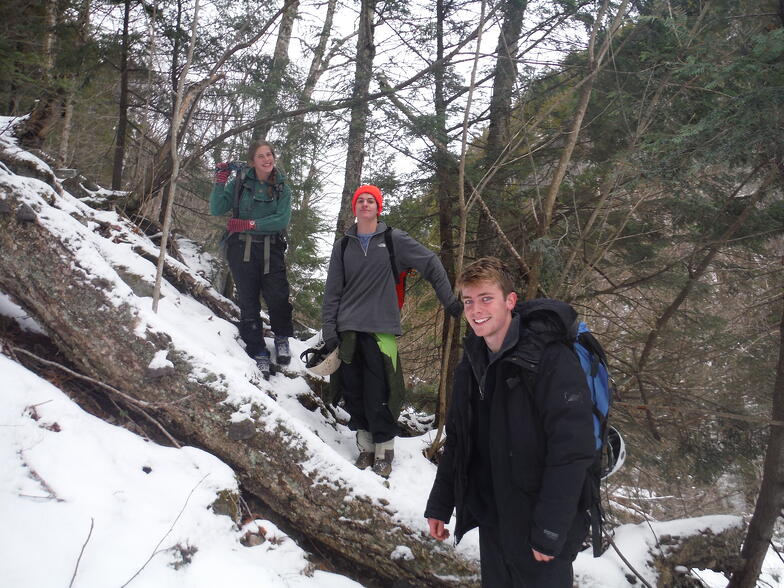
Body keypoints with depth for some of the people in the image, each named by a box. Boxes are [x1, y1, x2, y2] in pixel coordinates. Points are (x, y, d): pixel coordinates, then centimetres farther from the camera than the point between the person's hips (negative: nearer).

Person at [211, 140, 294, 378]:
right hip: (242, 249, 0)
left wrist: (250, 224, -12)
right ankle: (258, 352, 9)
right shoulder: (240, 183, 6)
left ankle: (282, 337, 14)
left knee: (278, 297, -14)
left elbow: (282, 220, -6)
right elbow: (216, 210, 0)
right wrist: (220, 182, -10)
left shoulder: (282, 188, 8)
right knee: (248, 302, 0)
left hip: (271, 249, 0)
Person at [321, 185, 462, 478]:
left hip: (380, 329, -3)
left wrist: (449, 300, 5)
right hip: (348, 329, 3)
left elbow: (430, 264, 7)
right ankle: (365, 445, 19)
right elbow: (332, 291, 11)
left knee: (379, 393, -6)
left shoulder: (394, 240, 3)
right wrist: (329, 329, 3)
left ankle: (384, 448, 8)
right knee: (353, 390, 5)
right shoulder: (343, 246, 12)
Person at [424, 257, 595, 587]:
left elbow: (572, 451, -22)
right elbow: (457, 440, 11)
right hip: (490, 522, 6)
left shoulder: (551, 359, -18)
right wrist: (439, 505, 10)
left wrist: (549, 531, -21)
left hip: (539, 530, -6)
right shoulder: (472, 363, 4)